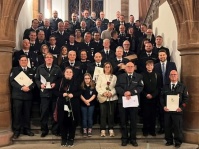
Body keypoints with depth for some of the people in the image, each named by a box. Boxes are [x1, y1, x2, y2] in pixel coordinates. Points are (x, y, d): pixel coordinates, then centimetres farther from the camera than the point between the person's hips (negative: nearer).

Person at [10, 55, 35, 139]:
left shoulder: (31, 71, 15)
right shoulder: (15, 70, 5)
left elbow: (34, 82, 8)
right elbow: (12, 81, -6)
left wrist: (29, 87, -12)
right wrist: (21, 88, -17)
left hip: (28, 95, 3)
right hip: (17, 95, -3)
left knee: (27, 113, 6)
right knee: (17, 113, -3)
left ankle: (27, 129, 17)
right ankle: (16, 131, 6)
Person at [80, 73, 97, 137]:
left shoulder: (93, 86, 2)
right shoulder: (82, 86, 3)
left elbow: (94, 95, -4)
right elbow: (80, 95, -2)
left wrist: (89, 100, -16)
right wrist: (85, 101, -17)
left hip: (91, 104, 0)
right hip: (83, 104, 0)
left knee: (90, 117, 4)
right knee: (84, 117, 4)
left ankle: (89, 130, 11)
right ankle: (84, 131, 9)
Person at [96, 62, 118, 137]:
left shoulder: (114, 77, 10)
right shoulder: (100, 76, 9)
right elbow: (97, 87, 2)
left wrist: (111, 93, -13)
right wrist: (103, 93, -12)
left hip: (112, 98, 1)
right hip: (103, 97, 0)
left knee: (111, 114, 2)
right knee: (103, 114, -1)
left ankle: (111, 130, 11)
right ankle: (103, 130, 6)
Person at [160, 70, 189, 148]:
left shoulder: (182, 86, 5)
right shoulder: (165, 87, 12)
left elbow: (186, 98, -1)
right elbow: (161, 97, 9)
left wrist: (181, 107, -13)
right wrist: (163, 106, -6)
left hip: (177, 110, -2)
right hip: (167, 110, 3)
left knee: (178, 127, 1)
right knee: (167, 126, 7)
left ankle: (178, 142, 14)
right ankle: (169, 141, 21)